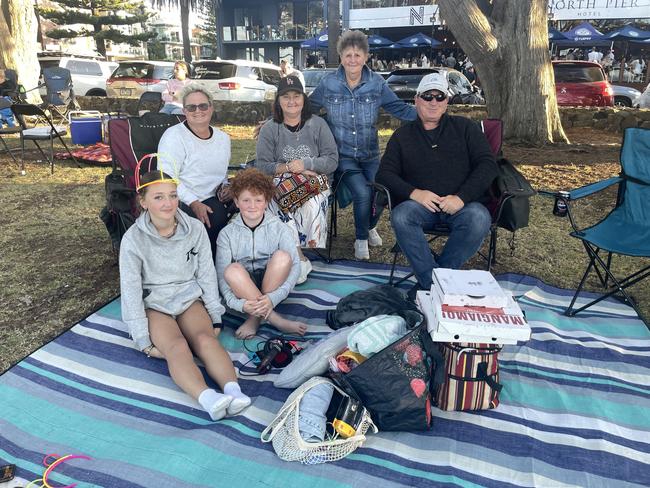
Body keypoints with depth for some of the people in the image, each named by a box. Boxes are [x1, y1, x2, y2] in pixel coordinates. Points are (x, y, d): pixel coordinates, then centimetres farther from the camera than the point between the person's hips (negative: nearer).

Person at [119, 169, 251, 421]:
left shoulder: (195, 229, -5)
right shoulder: (133, 239, -11)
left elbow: (207, 274, 2)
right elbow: (131, 290, -10)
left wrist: (215, 317, 1)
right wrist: (144, 341, -14)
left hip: (189, 298, 3)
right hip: (153, 305, -2)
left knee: (205, 338, -28)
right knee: (177, 346, -31)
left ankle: (233, 390, -46)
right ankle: (208, 398, -53)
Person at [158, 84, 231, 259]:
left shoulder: (223, 138, 16)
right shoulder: (174, 135, -5)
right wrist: (194, 203, -22)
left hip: (212, 200, 6)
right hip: (182, 204, -6)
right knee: (217, 219, -32)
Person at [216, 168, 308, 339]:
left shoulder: (279, 229, -5)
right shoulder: (227, 234, -4)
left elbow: (295, 266, -15)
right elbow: (221, 275, -10)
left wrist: (273, 298, -28)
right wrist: (238, 303, -28)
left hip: (272, 284, 0)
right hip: (242, 287, 0)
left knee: (283, 257, -27)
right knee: (232, 270, -31)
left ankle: (255, 318, -22)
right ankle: (277, 320, -29)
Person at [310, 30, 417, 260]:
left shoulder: (376, 83, 2)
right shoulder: (328, 83, 0)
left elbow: (399, 108, 5)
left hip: (370, 155, 2)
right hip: (342, 155, -2)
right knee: (362, 192, -25)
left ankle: (370, 226, 15)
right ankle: (361, 239, 5)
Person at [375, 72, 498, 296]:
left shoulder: (465, 128, 14)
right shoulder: (402, 135, 16)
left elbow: (488, 164, 5)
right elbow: (385, 173, 8)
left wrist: (461, 197, -11)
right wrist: (414, 193, -12)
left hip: (461, 204, 0)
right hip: (420, 203, 1)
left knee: (479, 218, -33)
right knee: (401, 216, -33)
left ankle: (429, 280, -22)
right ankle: (433, 283, -26)